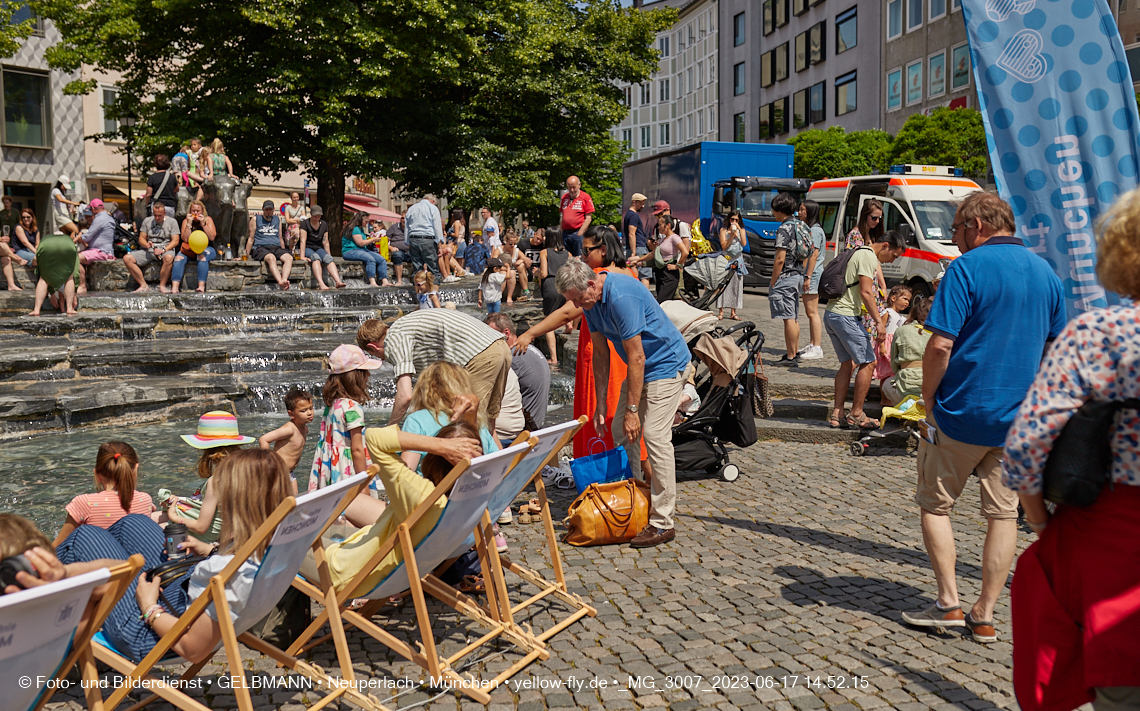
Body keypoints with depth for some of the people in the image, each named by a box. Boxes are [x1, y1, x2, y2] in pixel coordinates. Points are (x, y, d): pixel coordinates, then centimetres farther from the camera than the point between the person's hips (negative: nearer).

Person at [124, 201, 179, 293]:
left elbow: (175, 241, -3)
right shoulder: (147, 221, 14)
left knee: (169, 258, -42)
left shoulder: (172, 222, 4)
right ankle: (144, 285, -17)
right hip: (148, 250, 4)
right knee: (127, 258, -19)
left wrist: (163, 250, -19)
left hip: (166, 249, -4)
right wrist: (146, 245, -10)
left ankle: (162, 286, -25)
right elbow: (141, 238, 14)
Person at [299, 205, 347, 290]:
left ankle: (338, 282, -49)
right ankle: (321, 284, -58)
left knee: (328, 258, -29)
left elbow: (325, 242, 11)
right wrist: (302, 256, -21)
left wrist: (329, 255, 8)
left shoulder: (324, 225, 9)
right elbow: (303, 241, -13)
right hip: (307, 248, -4)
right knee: (316, 257, -37)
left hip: (319, 249, 4)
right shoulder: (305, 223, -5)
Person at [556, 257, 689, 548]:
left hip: (665, 365, -9)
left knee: (654, 435, -15)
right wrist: (601, 405, 6)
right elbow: (600, 354, 7)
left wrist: (632, 409, -23)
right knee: (621, 434, 7)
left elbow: (636, 357, -27)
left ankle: (662, 523, -9)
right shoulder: (591, 301, 0)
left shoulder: (621, 297, -29)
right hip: (639, 367, 9)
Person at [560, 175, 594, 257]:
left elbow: (588, 218, -5)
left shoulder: (585, 197, -2)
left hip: (578, 233, -5)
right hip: (565, 234, 5)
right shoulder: (564, 197, 14)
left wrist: (579, 234, -11)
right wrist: (561, 233, 10)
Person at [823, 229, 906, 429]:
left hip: (831, 314, 10)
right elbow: (866, 293, -17)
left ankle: (837, 414, 12)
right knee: (867, 362, -3)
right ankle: (856, 414, 1)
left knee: (847, 363, 14)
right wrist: (879, 321, -16)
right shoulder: (869, 256, -9)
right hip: (846, 315, -10)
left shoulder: (859, 253, 22)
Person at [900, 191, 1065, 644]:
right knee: (1003, 513, 11)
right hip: (1020, 417, 6)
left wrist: (929, 401, -7)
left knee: (935, 504, 11)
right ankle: (985, 616, 14)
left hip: (963, 411, -5)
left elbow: (940, 345, -18)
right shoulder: (1046, 272, 9)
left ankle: (949, 603, 10)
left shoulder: (967, 268, -12)